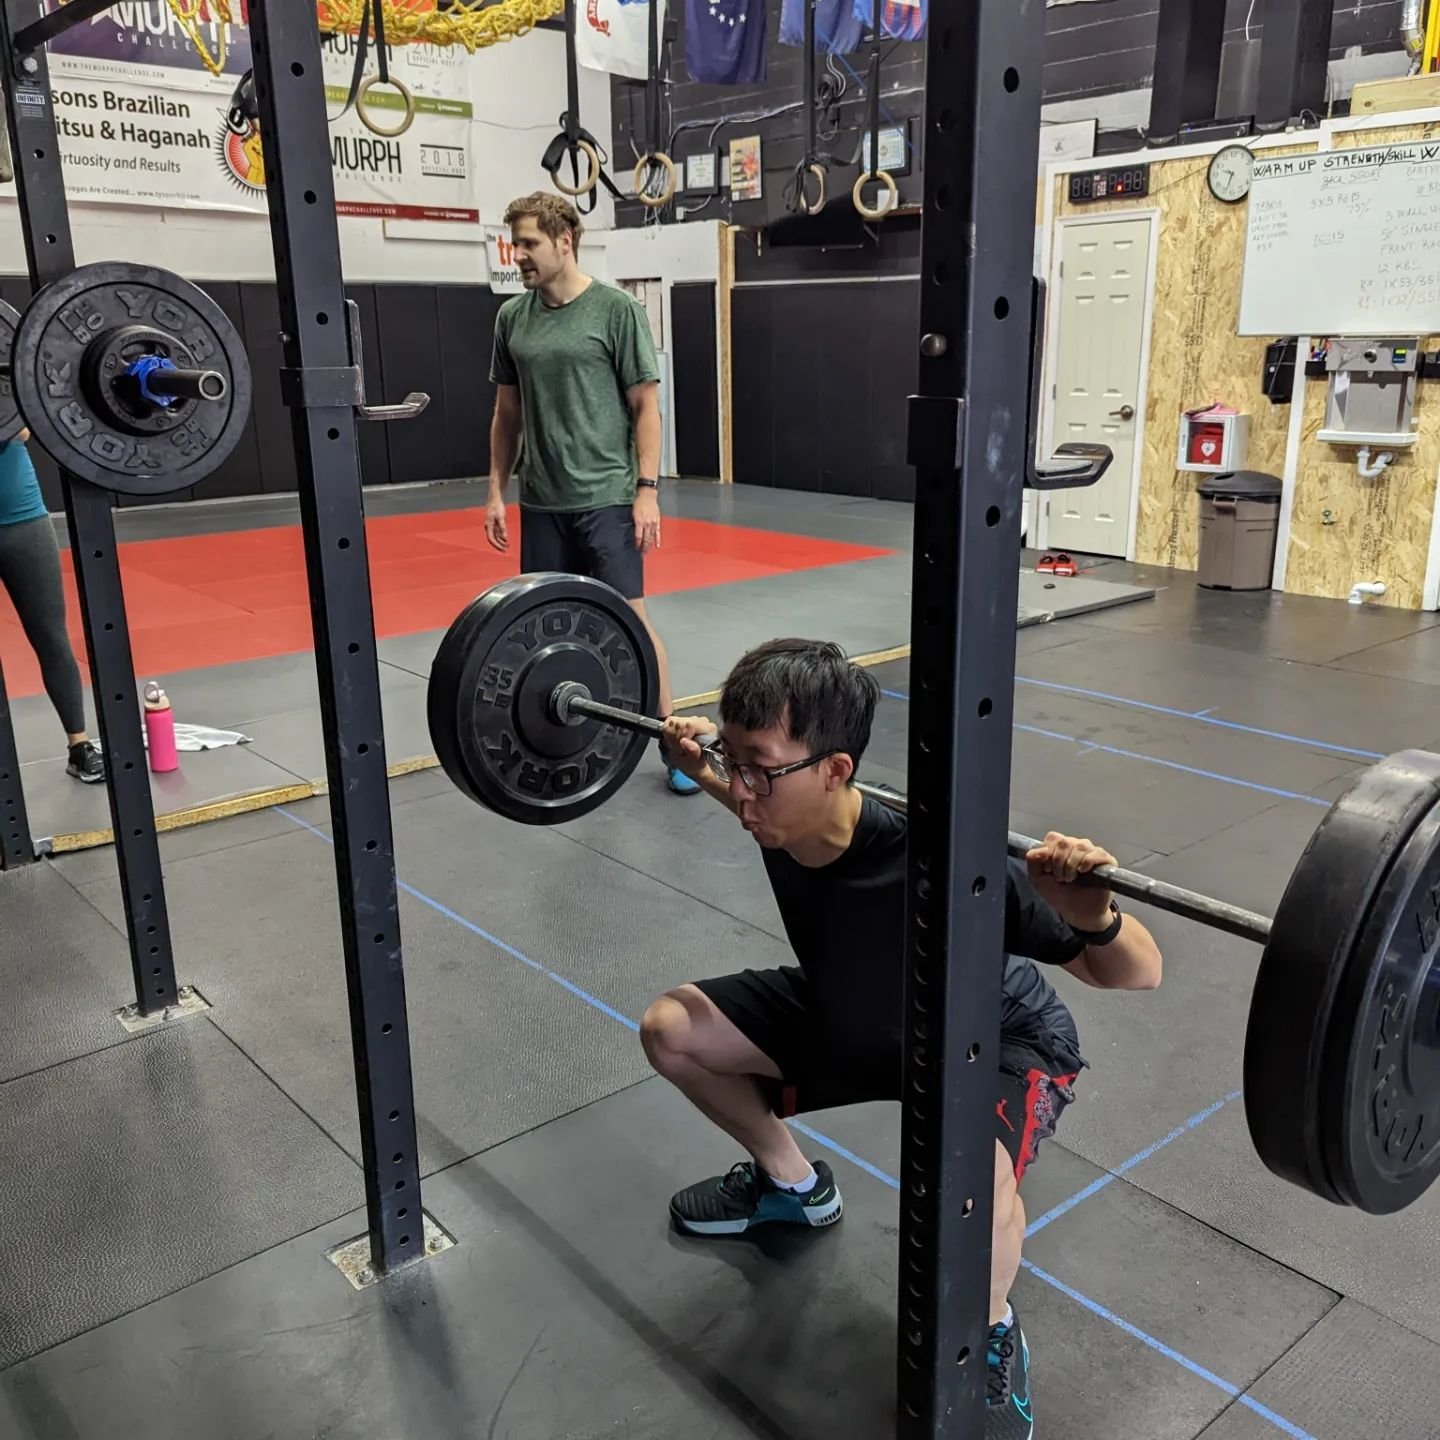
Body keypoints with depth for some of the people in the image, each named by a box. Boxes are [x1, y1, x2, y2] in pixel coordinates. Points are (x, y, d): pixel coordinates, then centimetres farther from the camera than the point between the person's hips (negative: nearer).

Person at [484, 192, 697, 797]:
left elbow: (646, 404, -6)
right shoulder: (512, 317, 8)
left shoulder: (616, 309, -7)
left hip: (606, 498, -5)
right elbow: (507, 412, 15)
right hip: (542, 502, 5)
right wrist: (496, 489, 10)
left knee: (629, 619, -5)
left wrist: (647, 489, -12)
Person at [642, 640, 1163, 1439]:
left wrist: (1095, 915, -52)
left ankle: (993, 1344, -2)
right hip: (852, 1014, 6)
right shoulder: (784, 809, -24)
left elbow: (1134, 974, -31)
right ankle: (791, 1182, 26)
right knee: (670, 1029, 0)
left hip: (995, 1036, -6)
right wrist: (703, 767, -4)